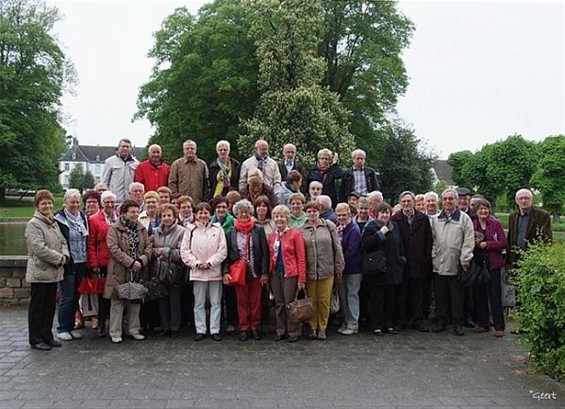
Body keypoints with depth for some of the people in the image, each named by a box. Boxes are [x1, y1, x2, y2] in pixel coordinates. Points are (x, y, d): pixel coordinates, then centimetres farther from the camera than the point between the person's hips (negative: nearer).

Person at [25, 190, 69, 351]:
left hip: (54, 272, 8)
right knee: (37, 307, 2)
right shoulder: (33, 224, -11)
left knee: (50, 306, 14)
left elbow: (63, 242, 16)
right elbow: (39, 248, -21)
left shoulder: (54, 223, 14)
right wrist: (58, 258, -15)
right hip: (40, 272, -8)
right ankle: (36, 339, 12)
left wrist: (65, 256, -4)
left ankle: (47, 336, 24)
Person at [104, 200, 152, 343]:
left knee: (136, 301, 11)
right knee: (117, 302, 1)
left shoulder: (142, 229, 11)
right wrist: (130, 262, -19)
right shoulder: (114, 229, -6)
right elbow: (114, 249, -15)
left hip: (138, 272, 5)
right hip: (119, 271, -5)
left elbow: (148, 246, 6)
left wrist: (142, 260, -12)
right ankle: (115, 333, 11)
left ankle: (134, 330, 23)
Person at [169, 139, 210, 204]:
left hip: (198, 202, 1)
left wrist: (205, 200, 4)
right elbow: (172, 183, 5)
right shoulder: (177, 164, 7)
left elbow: (206, 184, 12)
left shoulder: (202, 164, 12)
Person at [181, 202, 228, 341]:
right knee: (199, 303, 7)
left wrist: (209, 263, -10)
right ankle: (200, 330, 16)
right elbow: (184, 251, 1)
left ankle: (215, 330, 13)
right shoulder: (191, 230, 4)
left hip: (214, 271, 0)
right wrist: (196, 263, -9)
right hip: (197, 272, 1)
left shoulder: (218, 229, 2)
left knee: (216, 302, 5)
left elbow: (223, 250, -3)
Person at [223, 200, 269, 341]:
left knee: (256, 301, 7)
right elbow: (226, 253, 2)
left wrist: (264, 272, -7)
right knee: (241, 301, 7)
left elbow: (265, 252, -2)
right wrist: (225, 271, -10)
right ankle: (243, 328, 17)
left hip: (256, 272, 0)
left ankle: (255, 326, 19)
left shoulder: (258, 230, 0)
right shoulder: (231, 231, 2)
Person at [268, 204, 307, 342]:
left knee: (290, 303, -1)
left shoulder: (295, 234, -6)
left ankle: (293, 332, 12)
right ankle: (280, 331, 22)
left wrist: (301, 278, -13)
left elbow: (301, 258, -8)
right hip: (275, 274, 5)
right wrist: (267, 274, 5)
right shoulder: (272, 236, 10)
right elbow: (270, 256, 14)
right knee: (279, 304, 11)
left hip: (290, 274, -5)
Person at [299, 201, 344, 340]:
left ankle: (322, 327, 20)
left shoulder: (329, 226, 2)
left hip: (327, 271, -1)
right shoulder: (301, 230, 3)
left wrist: (339, 268, 1)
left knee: (324, 300, 5)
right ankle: (313, 327, 23)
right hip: (309, 271, 1)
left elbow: (337, 248, 3)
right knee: (311, 301, 8)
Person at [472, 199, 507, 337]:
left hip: (493, 264, -3)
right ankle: (483, 323, 19)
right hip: (477, 264, 3)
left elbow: (503, 243, -5)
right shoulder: (471, 225, 6)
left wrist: (486, 244, -13)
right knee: (479, 295, 8)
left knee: (495, 295, -1)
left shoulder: (496, 224, 0)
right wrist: (474, 243, -10)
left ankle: (499, 327, 5)